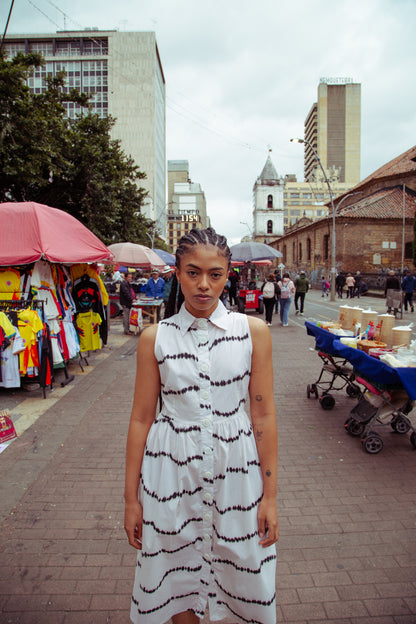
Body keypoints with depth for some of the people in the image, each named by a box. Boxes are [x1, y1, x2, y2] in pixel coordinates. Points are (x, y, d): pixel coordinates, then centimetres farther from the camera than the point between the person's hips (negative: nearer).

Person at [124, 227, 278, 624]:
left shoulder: (253, 331, -4)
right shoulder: (154, 338, -4)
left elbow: (263, 415, -2)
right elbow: (141, 419, 0)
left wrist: (270, 495, -1)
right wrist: (131, 497, 3)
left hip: (237, 469, 0)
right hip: (172, 472, 1)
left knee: (246, 573, 15)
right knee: (178, 582, 17)